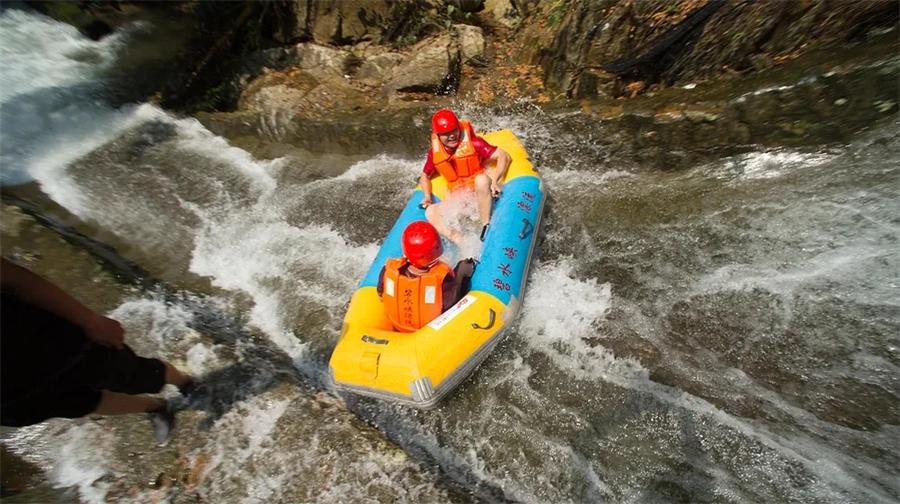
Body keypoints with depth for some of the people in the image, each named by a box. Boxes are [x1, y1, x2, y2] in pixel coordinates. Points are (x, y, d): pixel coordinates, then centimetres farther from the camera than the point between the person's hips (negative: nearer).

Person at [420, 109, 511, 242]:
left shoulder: (473, 143, -10)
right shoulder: (435, 153, 1)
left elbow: (504, 156, -13)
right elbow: (425, 176, 16)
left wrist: (494, 181, -29)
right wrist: (427, 197, -3)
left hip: (482, 197, -4)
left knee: (481, 179, -35)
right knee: (430, 212, -16)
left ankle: (486, 227, -21)